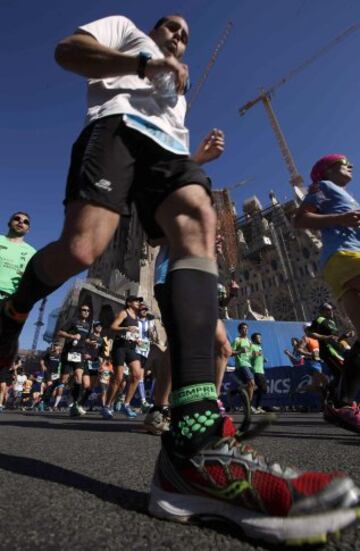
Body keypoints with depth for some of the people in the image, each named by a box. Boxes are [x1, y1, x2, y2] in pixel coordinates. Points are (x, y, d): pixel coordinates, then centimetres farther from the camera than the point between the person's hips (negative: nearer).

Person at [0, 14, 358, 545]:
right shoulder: (123, 26, 36)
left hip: (166, 147, 4)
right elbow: (66, 49, 16)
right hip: (119, 126, -3)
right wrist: (146, 64, 5)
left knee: (199, 223, -33)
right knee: (82, 246, -32)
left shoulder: (180, 88, 47)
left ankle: (194, 444, -48)